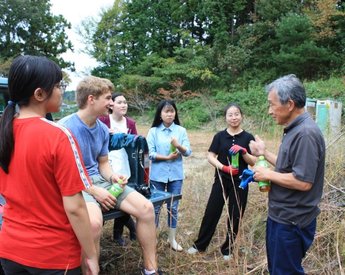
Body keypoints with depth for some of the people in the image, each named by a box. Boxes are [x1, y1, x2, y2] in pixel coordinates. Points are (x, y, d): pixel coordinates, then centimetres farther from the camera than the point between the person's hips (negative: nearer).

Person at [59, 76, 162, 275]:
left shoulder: (103, 129, 7)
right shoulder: (65, 128, -16)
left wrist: (112, 176, -6)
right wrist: (93, 191, -20)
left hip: (99, 180, 7)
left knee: (146, 208, -8)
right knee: (94, 222, -38)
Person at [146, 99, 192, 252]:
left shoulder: (181, 130, 2)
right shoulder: (153, 131, -3)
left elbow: (188, 152, -3)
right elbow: (150, 154, -9)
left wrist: (179, 146, -21)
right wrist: (167, 157, -17)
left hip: (176, 174, 2)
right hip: (158, 174, -1)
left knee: (173, 207, 11)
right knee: (155, 206, 8)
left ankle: (172, 239, 25)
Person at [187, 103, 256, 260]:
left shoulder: (248, 137, -1)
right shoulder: (220, 136, 0)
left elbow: (253, 162, -2)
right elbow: (210, 157, -4)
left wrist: (243, 152, -21)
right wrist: (223, 167, -20)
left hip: (239, 183, 0)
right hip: (221, 180, 0)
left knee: (235, 216, 8)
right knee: (211, 212, 5)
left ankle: (227, 249, 26)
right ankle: (200, 245, 22)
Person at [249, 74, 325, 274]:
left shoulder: (305, 133, -24)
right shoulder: (295, 130, 9)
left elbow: (303, 181, -28)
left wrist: (268, 175, -17)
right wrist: (265, 153, 11)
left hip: (292, 221, -10)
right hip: (282, 216, 10)